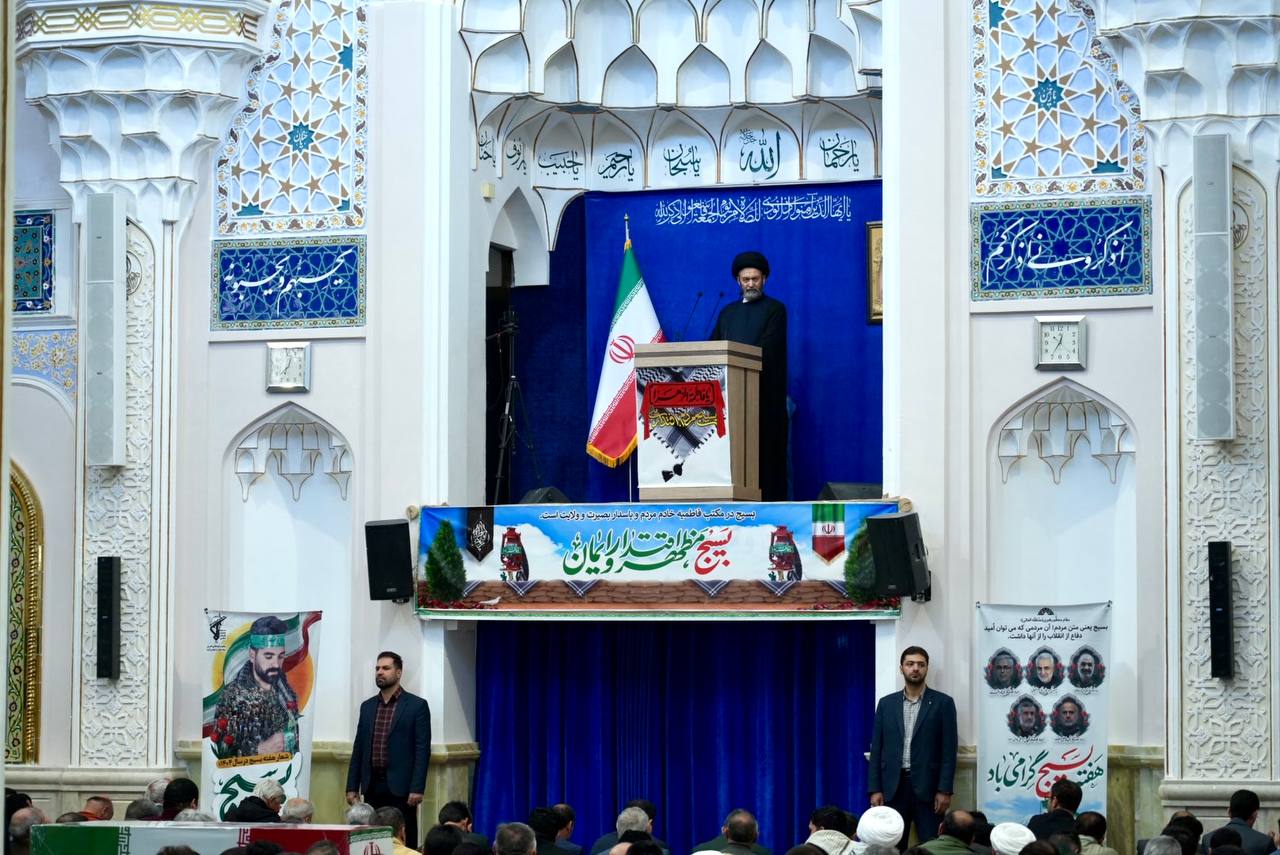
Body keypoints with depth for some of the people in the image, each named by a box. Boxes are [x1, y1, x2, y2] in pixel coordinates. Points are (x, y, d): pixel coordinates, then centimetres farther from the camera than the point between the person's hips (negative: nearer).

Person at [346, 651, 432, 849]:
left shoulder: (417, 705, -2)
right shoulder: (367, 706, 13)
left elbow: (422, 749, -7)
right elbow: (359, 748, 14)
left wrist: (417, 788, -14)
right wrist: (352, 786, 7)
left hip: (400, 786, -5)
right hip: (372, 786, 5)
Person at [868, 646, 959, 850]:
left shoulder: (942, 703, 2)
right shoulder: (886, 703, 11)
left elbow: (949, 750, -2)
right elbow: (877, 749, 9)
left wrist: (944, 790, -10)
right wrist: (875, 789, 1)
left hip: (927, 787, -3)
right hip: (893, 786, 3)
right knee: (892, 846, 2)